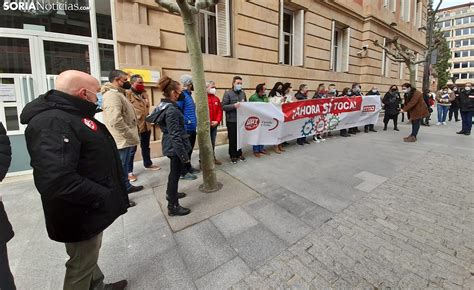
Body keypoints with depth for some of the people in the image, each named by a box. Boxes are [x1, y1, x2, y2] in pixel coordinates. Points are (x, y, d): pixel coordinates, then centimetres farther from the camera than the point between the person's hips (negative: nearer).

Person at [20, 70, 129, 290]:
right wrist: (102, 197, -28)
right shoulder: (52, 122, -27)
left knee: (89, 258, 28)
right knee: (82, 266, 13)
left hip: (90, 209, 10)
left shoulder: (71, 113, 9)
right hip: (82, 215, -10)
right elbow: (55, 180, -37)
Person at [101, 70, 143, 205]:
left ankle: (126, 186, 40)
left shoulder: (118, 93, 15)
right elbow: (116, 120, -30)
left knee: (124, 166, 23)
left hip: (125, 139, 10)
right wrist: (131, 135, -22)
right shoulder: (112, 95, -19)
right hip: (121, 140, -10)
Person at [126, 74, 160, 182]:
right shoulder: (128, 94, -12)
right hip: (134, 126, -7)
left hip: (146, 125, 8)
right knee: (132, 149, 0)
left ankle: (148, 164, 38)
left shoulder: (144, 93, 13)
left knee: (146, 147, 21)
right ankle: (129, 171, 11)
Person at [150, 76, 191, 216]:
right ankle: (173, 207, 16)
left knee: (174, 172, 25)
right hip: (175, 147, -10)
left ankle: (170, 193, 46)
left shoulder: (163, 105, 7)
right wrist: (184, 155, -22)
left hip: (169, 145, 10)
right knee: (175, 174, 2)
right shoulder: (171, 110, -23)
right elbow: (175, 135, -25)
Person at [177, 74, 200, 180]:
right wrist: (184, 129, -21)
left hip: (192, 128, 9)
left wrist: (194, 125, 14)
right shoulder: (182, 94, -16)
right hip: (186, 129, -9)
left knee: (190, 150, 20)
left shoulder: (188, 94, 14)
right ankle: (183, 172, 16)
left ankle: (188, 167, 35)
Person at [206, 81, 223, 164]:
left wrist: (217, 121, -5)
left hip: (214, 125, 6)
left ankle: (212, 158, 29)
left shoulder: (217, 99, 12)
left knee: (213, 142, 16)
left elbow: (220, 111, 9)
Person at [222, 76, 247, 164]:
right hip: (231, 120, -4)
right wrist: (234, 106, -21)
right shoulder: (228, 93, -4)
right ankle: (233, 155, 18)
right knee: (232, 139, 4)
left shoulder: (243, 93, 12)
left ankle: (239, 154, 27)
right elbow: (223, 106, -10)